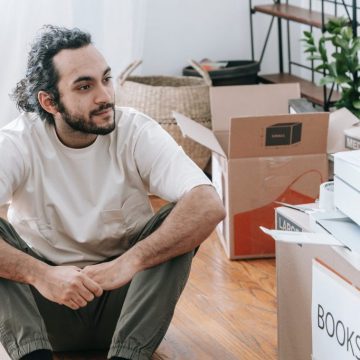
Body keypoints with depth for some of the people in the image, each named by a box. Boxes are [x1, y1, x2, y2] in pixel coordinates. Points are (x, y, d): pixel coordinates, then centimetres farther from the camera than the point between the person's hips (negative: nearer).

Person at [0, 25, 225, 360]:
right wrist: (40, 275, -45)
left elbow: (209, 206, -29)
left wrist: (128, 262, -41)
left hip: (122, 298, 1)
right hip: (46, 303, -1)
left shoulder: (136, 131, -13)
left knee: (180, 220, -25)